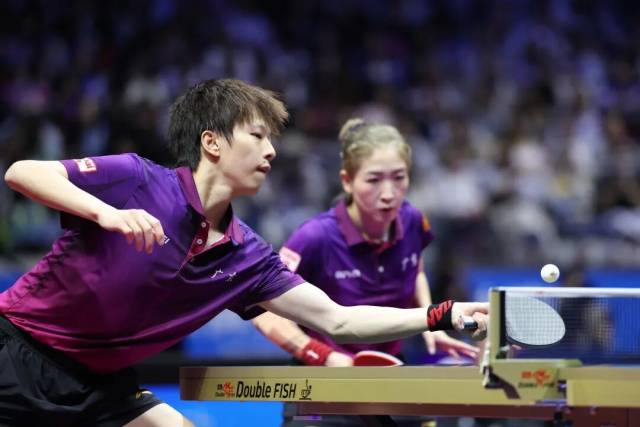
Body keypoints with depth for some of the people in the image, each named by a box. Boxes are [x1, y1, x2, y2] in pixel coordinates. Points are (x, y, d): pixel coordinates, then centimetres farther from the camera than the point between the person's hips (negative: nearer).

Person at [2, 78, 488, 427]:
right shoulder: (137, 181, -17)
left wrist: (445, 314, -5)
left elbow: (336, 320, 2)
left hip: (98, 380, 6)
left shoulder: (245, 256, -1)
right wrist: (104, 212, -38)